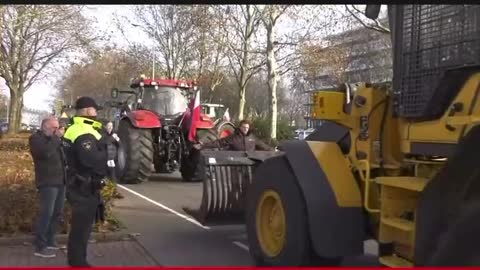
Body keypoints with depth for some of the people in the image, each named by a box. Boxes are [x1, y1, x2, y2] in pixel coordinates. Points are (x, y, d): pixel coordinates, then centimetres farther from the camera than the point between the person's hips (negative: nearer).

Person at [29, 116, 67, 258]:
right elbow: (45, 152, -24)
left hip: (60, 181, 8)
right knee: (46, 213, -11)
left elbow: (66, 153, 15)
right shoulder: (36, 138, -5)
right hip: (48, 182, -8)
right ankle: (40, 247, -7)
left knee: (57, 213, 11)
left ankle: (50, 241, 21)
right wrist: (56, 137, -16)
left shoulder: (54, 138, 17)